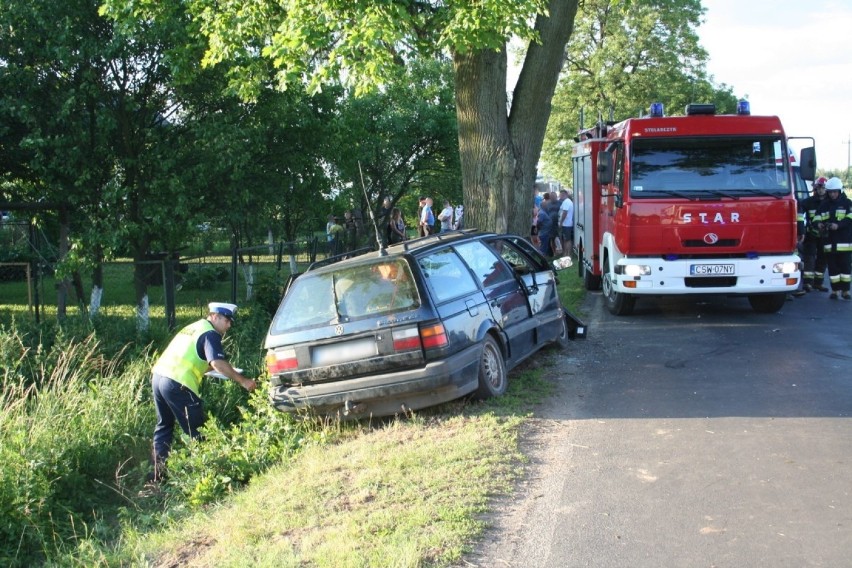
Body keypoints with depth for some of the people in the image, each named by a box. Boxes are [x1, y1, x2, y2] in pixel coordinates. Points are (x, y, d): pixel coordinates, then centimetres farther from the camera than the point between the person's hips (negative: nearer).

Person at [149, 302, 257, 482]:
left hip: (158, 375, 9)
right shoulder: (210, 334, -4)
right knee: (195, 431, 0)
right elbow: (217, 363, -19)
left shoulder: (193, 328, 24)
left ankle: (158, 472, 22)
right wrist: (242, 380, -16)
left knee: (164, 426, 19)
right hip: (177, 384, -9)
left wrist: (230, 371, 23)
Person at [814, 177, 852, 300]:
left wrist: (838, 225, -23)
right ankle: (835, 290, 12)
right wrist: (819, 223, -12)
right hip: (829, 240, 3)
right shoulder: (824, 204, 12)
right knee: (832, 267, 5)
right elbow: (817, 217, 11)